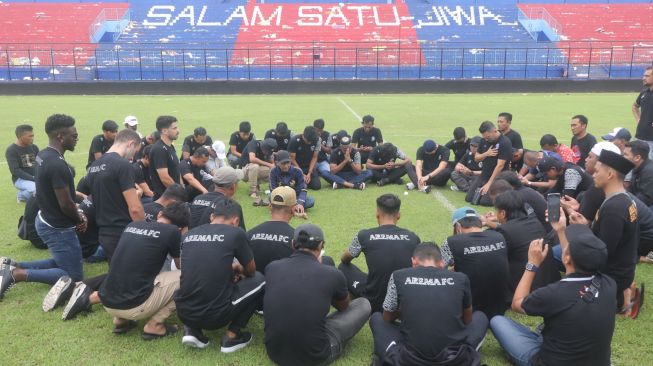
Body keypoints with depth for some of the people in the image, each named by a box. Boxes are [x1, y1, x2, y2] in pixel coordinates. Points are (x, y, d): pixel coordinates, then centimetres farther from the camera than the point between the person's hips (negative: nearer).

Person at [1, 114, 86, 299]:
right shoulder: (58, 165, -28)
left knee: (61, 263, 27)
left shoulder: (42, 155, 2)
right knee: (74, 275, 4)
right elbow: (65, 204, -25)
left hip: (46, 221, 9)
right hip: (58, 228, -9)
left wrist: (77, 215, 5)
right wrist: (79, 219, -5)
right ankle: (17, 274, -3)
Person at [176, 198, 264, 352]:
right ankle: (232, 336, 10)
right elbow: (251, 271, 13)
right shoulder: (236, 233, -3)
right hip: (215, 315, -5)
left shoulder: (189, 234, 9)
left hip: (183, 312, 5)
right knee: (259, 280, 16)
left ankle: (192, 330, 16)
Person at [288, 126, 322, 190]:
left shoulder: (317, 140, -14)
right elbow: (292, 159, -12)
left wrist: (309, 173, -14)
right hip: (297, 166, -2)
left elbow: (314, 157, -5)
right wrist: (301, 174, -15)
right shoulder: (295, 140, -19)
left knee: (317, 186, -14)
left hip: (310, 166, 2)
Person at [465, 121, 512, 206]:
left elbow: (500, 165, -21)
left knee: (485, 201, -20)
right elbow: (476, 158, 11)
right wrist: (486, 154, -12)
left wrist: (489, 183, -22)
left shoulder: (505, 143, -17)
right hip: (484, 175, 7)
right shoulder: (484, 141, 4)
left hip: (498, 177, -6)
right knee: (469, 198, -3)